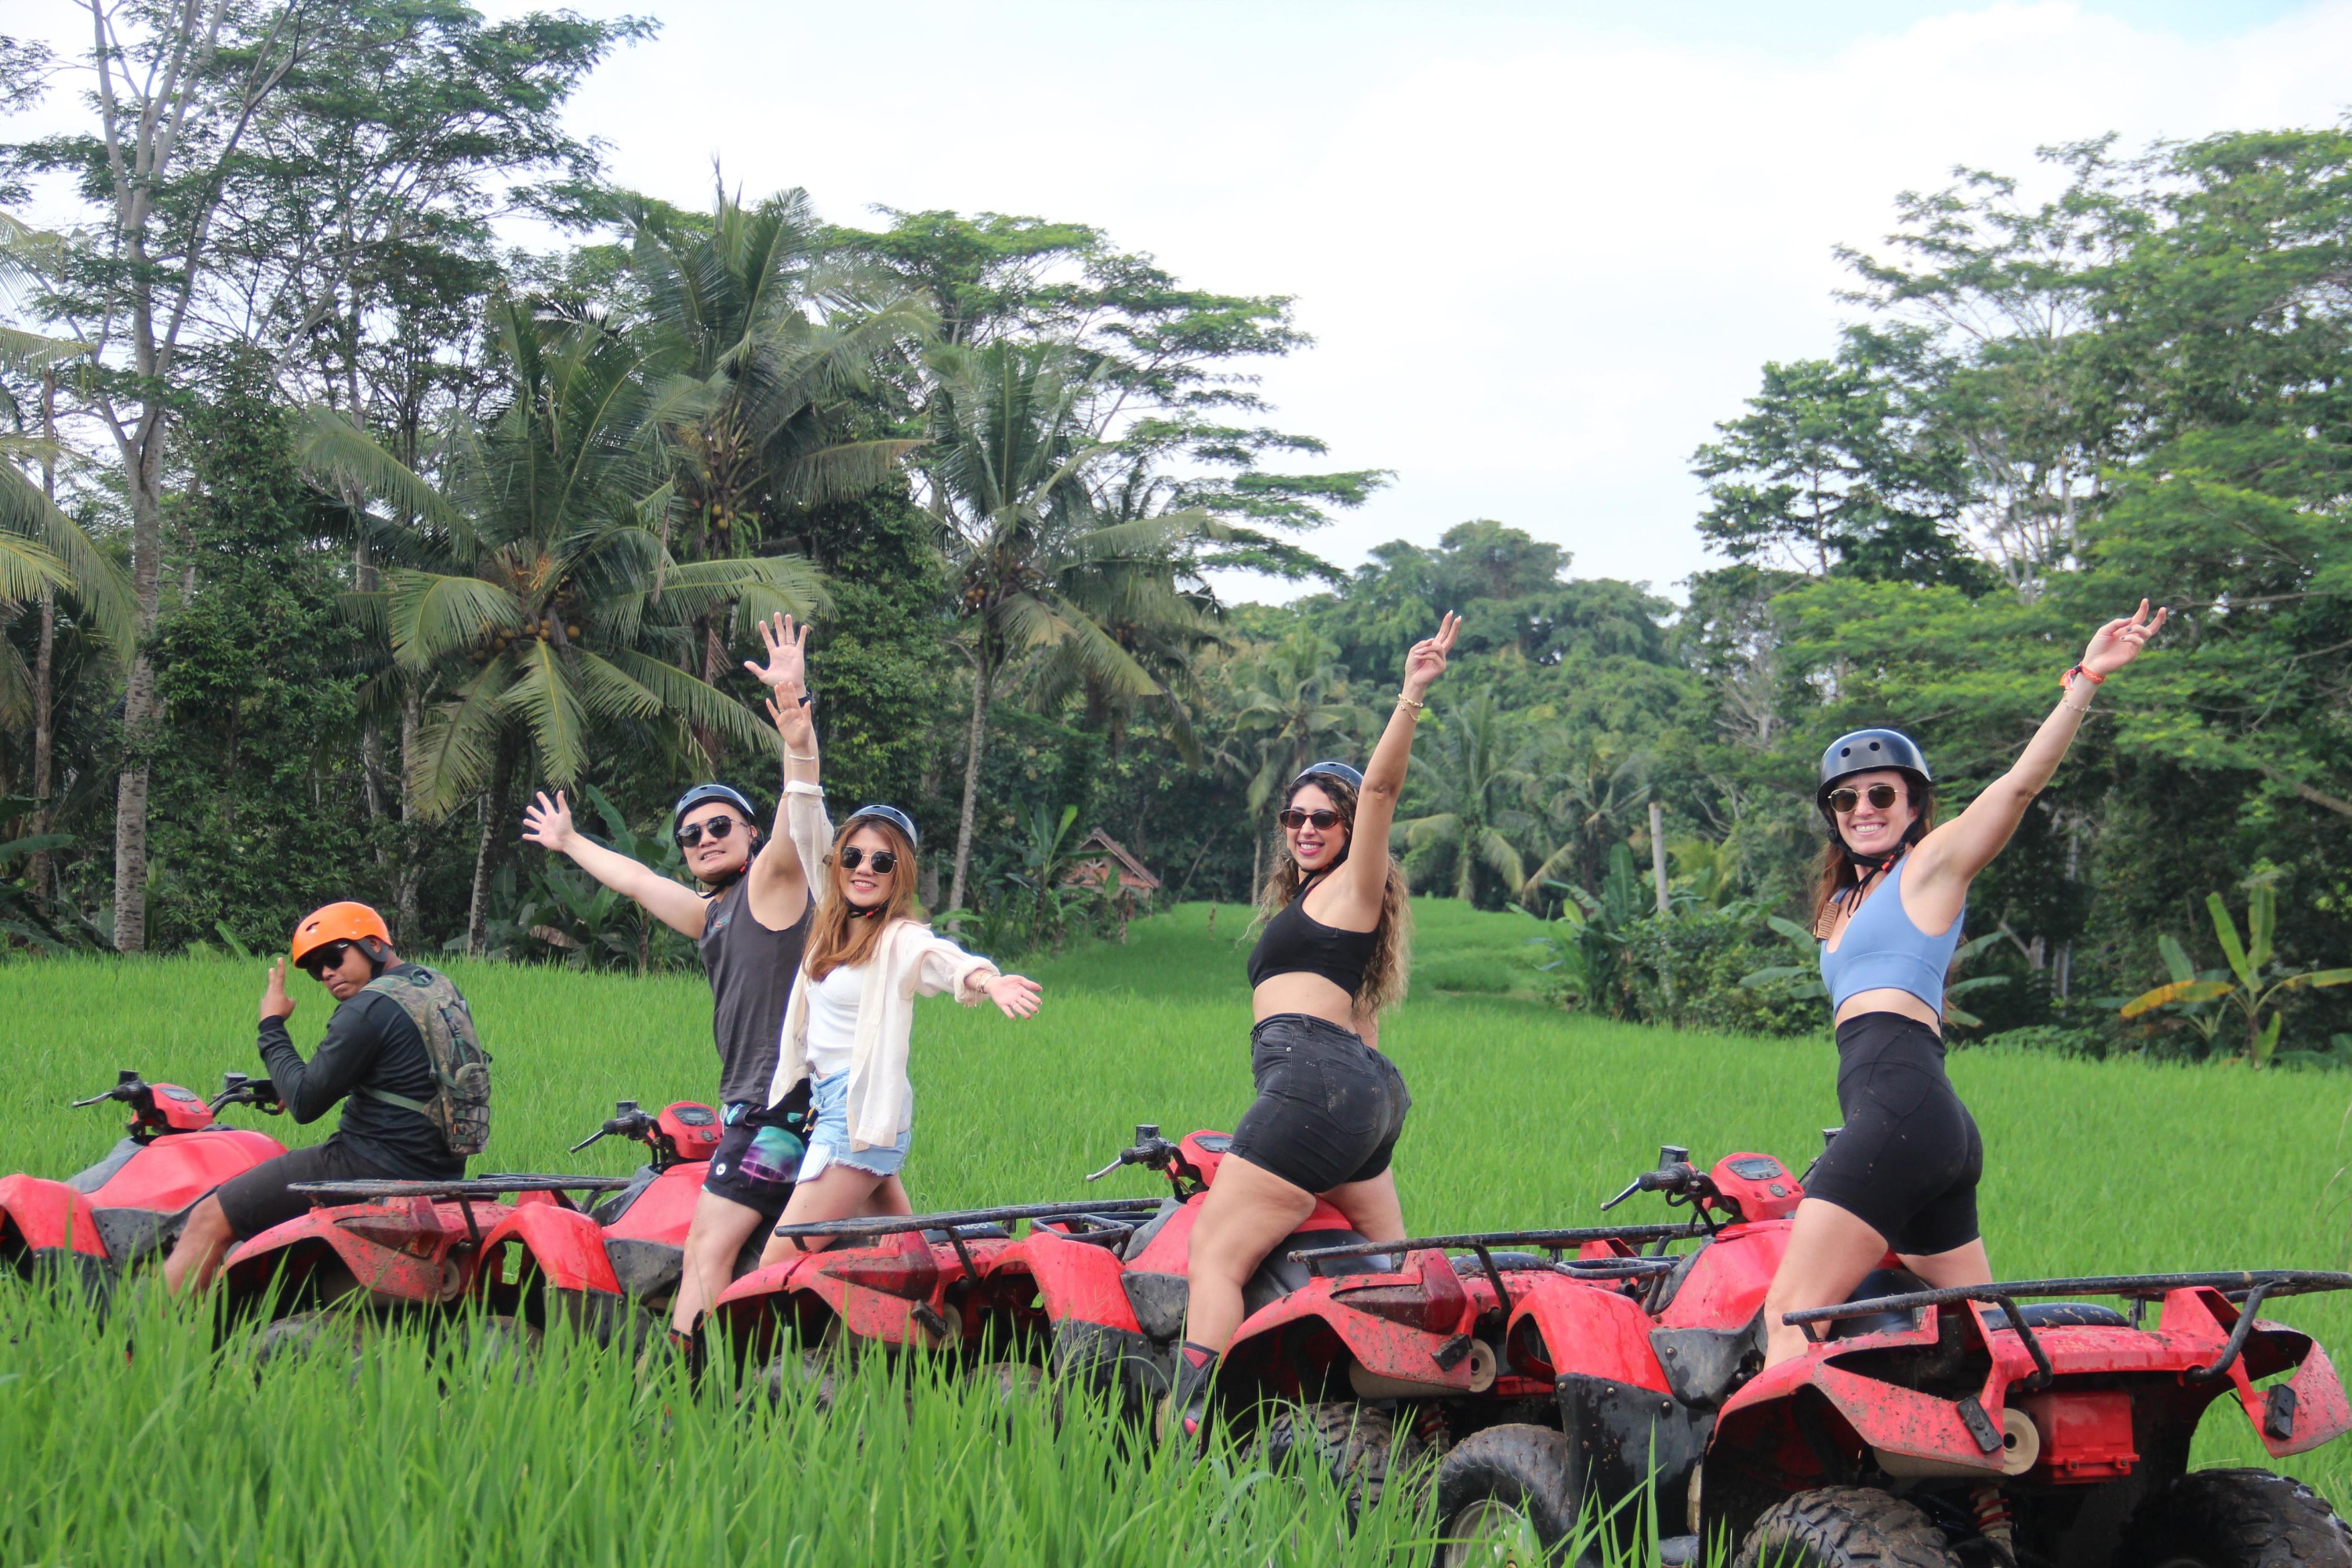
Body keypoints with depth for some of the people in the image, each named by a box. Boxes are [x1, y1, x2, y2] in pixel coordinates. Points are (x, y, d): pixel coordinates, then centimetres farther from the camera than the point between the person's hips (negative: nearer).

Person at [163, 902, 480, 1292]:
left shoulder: (369, 1009, -15)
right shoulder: (442, 987, 12)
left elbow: (305, 1105, -14)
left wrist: (271, 1026, -3)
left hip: (374, 1165, -10)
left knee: (209, 1220, -7)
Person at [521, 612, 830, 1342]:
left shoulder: (772, 881, -2)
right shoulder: (712, 914, 22)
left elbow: (801, 800, -18)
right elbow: (636, 879, 38)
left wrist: (793, 706, -32)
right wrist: (570, 842, 54)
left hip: (782, 1099, -9)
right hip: (750, 1106, 9)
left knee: (710, 1246, -16)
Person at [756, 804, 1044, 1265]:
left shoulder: (901, 940, -15)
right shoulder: (832, 925, 9)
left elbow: (946, 959, -37)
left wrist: (988, 981, -55)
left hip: (863, 1111, -9)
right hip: (828, 1101, 9)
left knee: (777, 1267, -11)